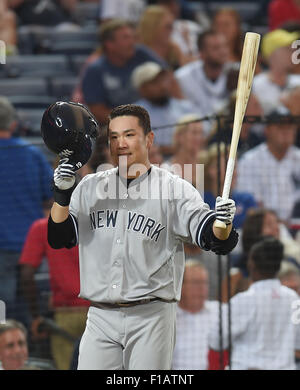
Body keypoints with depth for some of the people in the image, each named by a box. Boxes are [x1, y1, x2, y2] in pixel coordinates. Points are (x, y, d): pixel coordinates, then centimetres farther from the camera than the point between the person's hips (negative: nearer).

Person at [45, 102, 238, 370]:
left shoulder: (173, 188, 1)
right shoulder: (91, 187, 13)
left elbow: (213, 239, -8)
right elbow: (58, 238, 7)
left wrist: (222, 221, -32)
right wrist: (62, 195, -10)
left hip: (151, 317, -3)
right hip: (101, 317, 3)